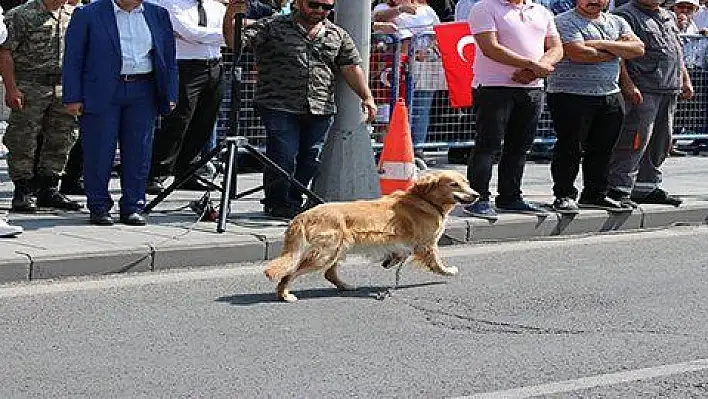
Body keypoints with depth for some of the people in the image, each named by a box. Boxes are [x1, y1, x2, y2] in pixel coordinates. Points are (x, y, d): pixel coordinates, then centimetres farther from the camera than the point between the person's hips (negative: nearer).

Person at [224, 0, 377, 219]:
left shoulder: (338, 35, 14)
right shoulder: (272, 27, 1)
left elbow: (351, 68, 11)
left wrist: (366, 97, -1)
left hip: (321, 110, 4)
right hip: (280, 107, -4)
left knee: (310, 159, 4)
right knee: (283, 156, -6)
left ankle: (294, 201, 20)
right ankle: (277, 203, 11)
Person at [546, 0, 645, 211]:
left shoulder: (617, 22, 16)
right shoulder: (565, 21, -5)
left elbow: (638, 48, 1)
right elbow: (578, 53, -20)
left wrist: (603, 44, -12)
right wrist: (617, 50, -5)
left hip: (610, 96, 6)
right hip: (571, 96, -6)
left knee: (602, 149, 10)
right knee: (570, 148, -4)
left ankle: (595, 193, 21)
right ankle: (564, 195, 4)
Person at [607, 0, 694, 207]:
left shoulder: (669, 17, 21)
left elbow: (678, 52, 29)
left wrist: (686, 80, 20)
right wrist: (627, 83, -22)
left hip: (669, 92, 9)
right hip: (642, 91, -9)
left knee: (660, 143, 14)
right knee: (635, 141, -13)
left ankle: (648, 187, 23)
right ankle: (618, 189, -11)